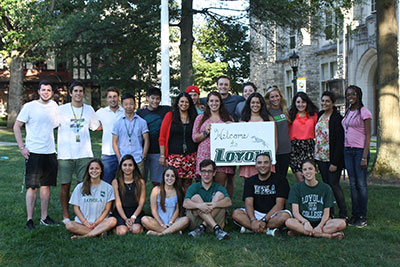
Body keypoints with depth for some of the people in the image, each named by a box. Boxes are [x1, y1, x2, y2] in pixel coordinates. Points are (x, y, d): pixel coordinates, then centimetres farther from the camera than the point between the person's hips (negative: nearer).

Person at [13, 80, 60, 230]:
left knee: (46, 185, 10)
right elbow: (17, 126, -2)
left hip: (50, 152, 5)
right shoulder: (30, 106, -4)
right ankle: (29, 220, 3)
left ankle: (44, 217, 19)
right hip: (33, 152, -4)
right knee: (32, 186, -2)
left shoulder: (54, 106, 8)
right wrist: (21, 147, -9)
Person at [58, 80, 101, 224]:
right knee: (65, 185, 2)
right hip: (65, 154, -2)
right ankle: (65, 215, 13)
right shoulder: (61, 109, 1)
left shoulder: (89, 110, 12)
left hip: (84, 154, 2)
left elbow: (98, 127, 24)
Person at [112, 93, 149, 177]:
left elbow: (146, 141, 6)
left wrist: (143, 157, -3)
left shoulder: (142, 122, 6)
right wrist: (120, 159, -3)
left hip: (138, 161, 0)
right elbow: (114, 142, 7)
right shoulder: (118, 123, 8)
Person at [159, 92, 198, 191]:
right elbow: (162, 138, 3)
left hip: (190, 156, 3)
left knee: (188, 183, 0)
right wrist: (162, 155, -3)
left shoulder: (194, 118, 13)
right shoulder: (170, 116, 5)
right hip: (173, 156, -2)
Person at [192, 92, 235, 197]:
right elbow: (194, 138, 10)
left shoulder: (227, 118, 15)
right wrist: (205, 133, -8)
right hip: (205, 154, 0)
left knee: (220, 185, -5)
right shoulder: (201, 118, 14)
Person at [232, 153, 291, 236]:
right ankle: (268, 230, -29)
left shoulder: (281, 180, -1)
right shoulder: (250, 181, 7)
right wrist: (253, 220, -25)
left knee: (285, 215, -34)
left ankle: (249, 228, -26)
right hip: (256, 214, 2)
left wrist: (264, 220, -22)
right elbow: (248, 203, -5)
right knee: (236, 213, -23)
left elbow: (280, 204, -10)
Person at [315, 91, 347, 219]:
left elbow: (340, 141, -16)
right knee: (326, 184, 10)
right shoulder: (319, 115, 8)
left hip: (332, 158, -6)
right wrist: (316, 155, 10)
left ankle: (343, 214, 6)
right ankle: (329, 212, 18)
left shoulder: (337, 118, -13)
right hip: (320, 156, 6)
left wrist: (335, 162, -19)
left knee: (334, 184, -6)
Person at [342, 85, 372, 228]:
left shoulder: (364, 112, -6)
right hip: (348, 150, 6)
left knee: (361, 184, -4)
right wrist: (345, 150, 10)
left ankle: (363, 217, 3)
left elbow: (368, 135, -10)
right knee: (353, 184, 7)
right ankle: (354, 214, 14)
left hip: (360, 150, -6)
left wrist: (364, 157, -15)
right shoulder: (348, 112, 14)